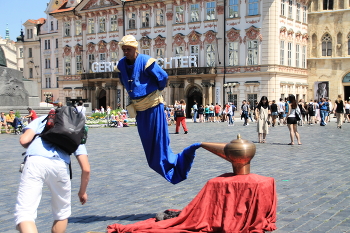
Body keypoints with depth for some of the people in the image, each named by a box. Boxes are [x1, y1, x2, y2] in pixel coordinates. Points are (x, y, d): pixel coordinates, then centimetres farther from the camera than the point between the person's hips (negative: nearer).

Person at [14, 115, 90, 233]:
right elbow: (86, 169, 19)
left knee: (24, 213, -5)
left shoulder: (42, 119, 28)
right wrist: (82, 192, 34)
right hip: (60, 165, 2)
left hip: (35, 161, -2)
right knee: (62, 213, 24)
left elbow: (24, 141, 9)